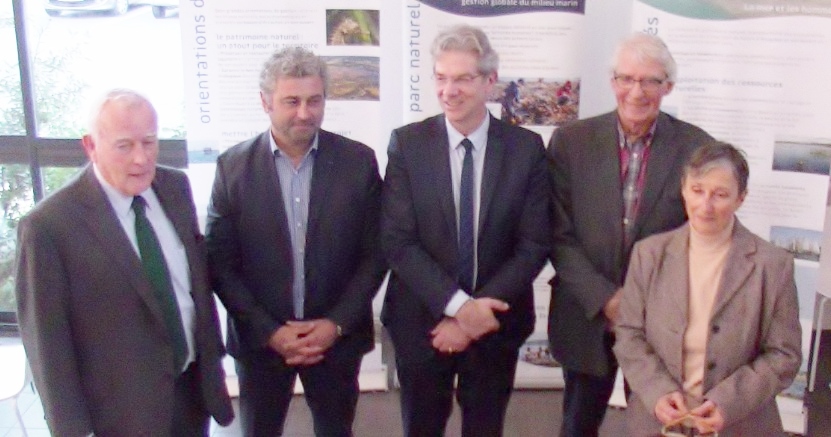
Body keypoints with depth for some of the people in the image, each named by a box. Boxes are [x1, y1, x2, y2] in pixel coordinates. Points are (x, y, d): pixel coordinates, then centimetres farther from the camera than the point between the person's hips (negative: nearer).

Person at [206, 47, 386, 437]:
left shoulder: (358, 161, -7)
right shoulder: (233, 166, -7)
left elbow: (375, 253, -3)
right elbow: (220, 263, -5)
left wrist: (337, 324, -11)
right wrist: (269, 331, -12)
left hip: (337, 336, 0)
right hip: (260, 339, 0)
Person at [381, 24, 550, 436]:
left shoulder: (527, 147, -6)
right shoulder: (407, 143, -7)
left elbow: (534, 244, -7)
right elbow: (397, 241, -11)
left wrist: (479, 311, -14)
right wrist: (457, 305, -18)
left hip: (495, 321, 1)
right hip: (422, 321, 0)